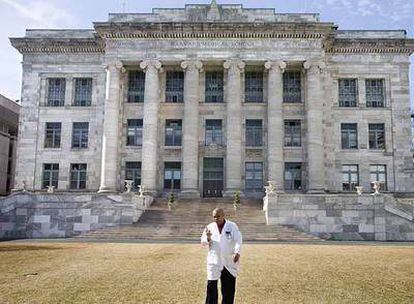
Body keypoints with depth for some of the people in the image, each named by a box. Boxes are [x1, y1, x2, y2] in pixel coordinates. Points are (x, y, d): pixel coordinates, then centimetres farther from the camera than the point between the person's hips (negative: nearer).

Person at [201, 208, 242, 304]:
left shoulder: (232, 226, -3)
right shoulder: (210, 227, 3)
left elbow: (238, 241, -10)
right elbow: (203, 242, 4)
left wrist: (237, 252, -27)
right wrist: (208, 238, -18)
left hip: (229, 262, 0)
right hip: (214, 261, 1)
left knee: (229, 287, 10)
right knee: (211, 286, -5)